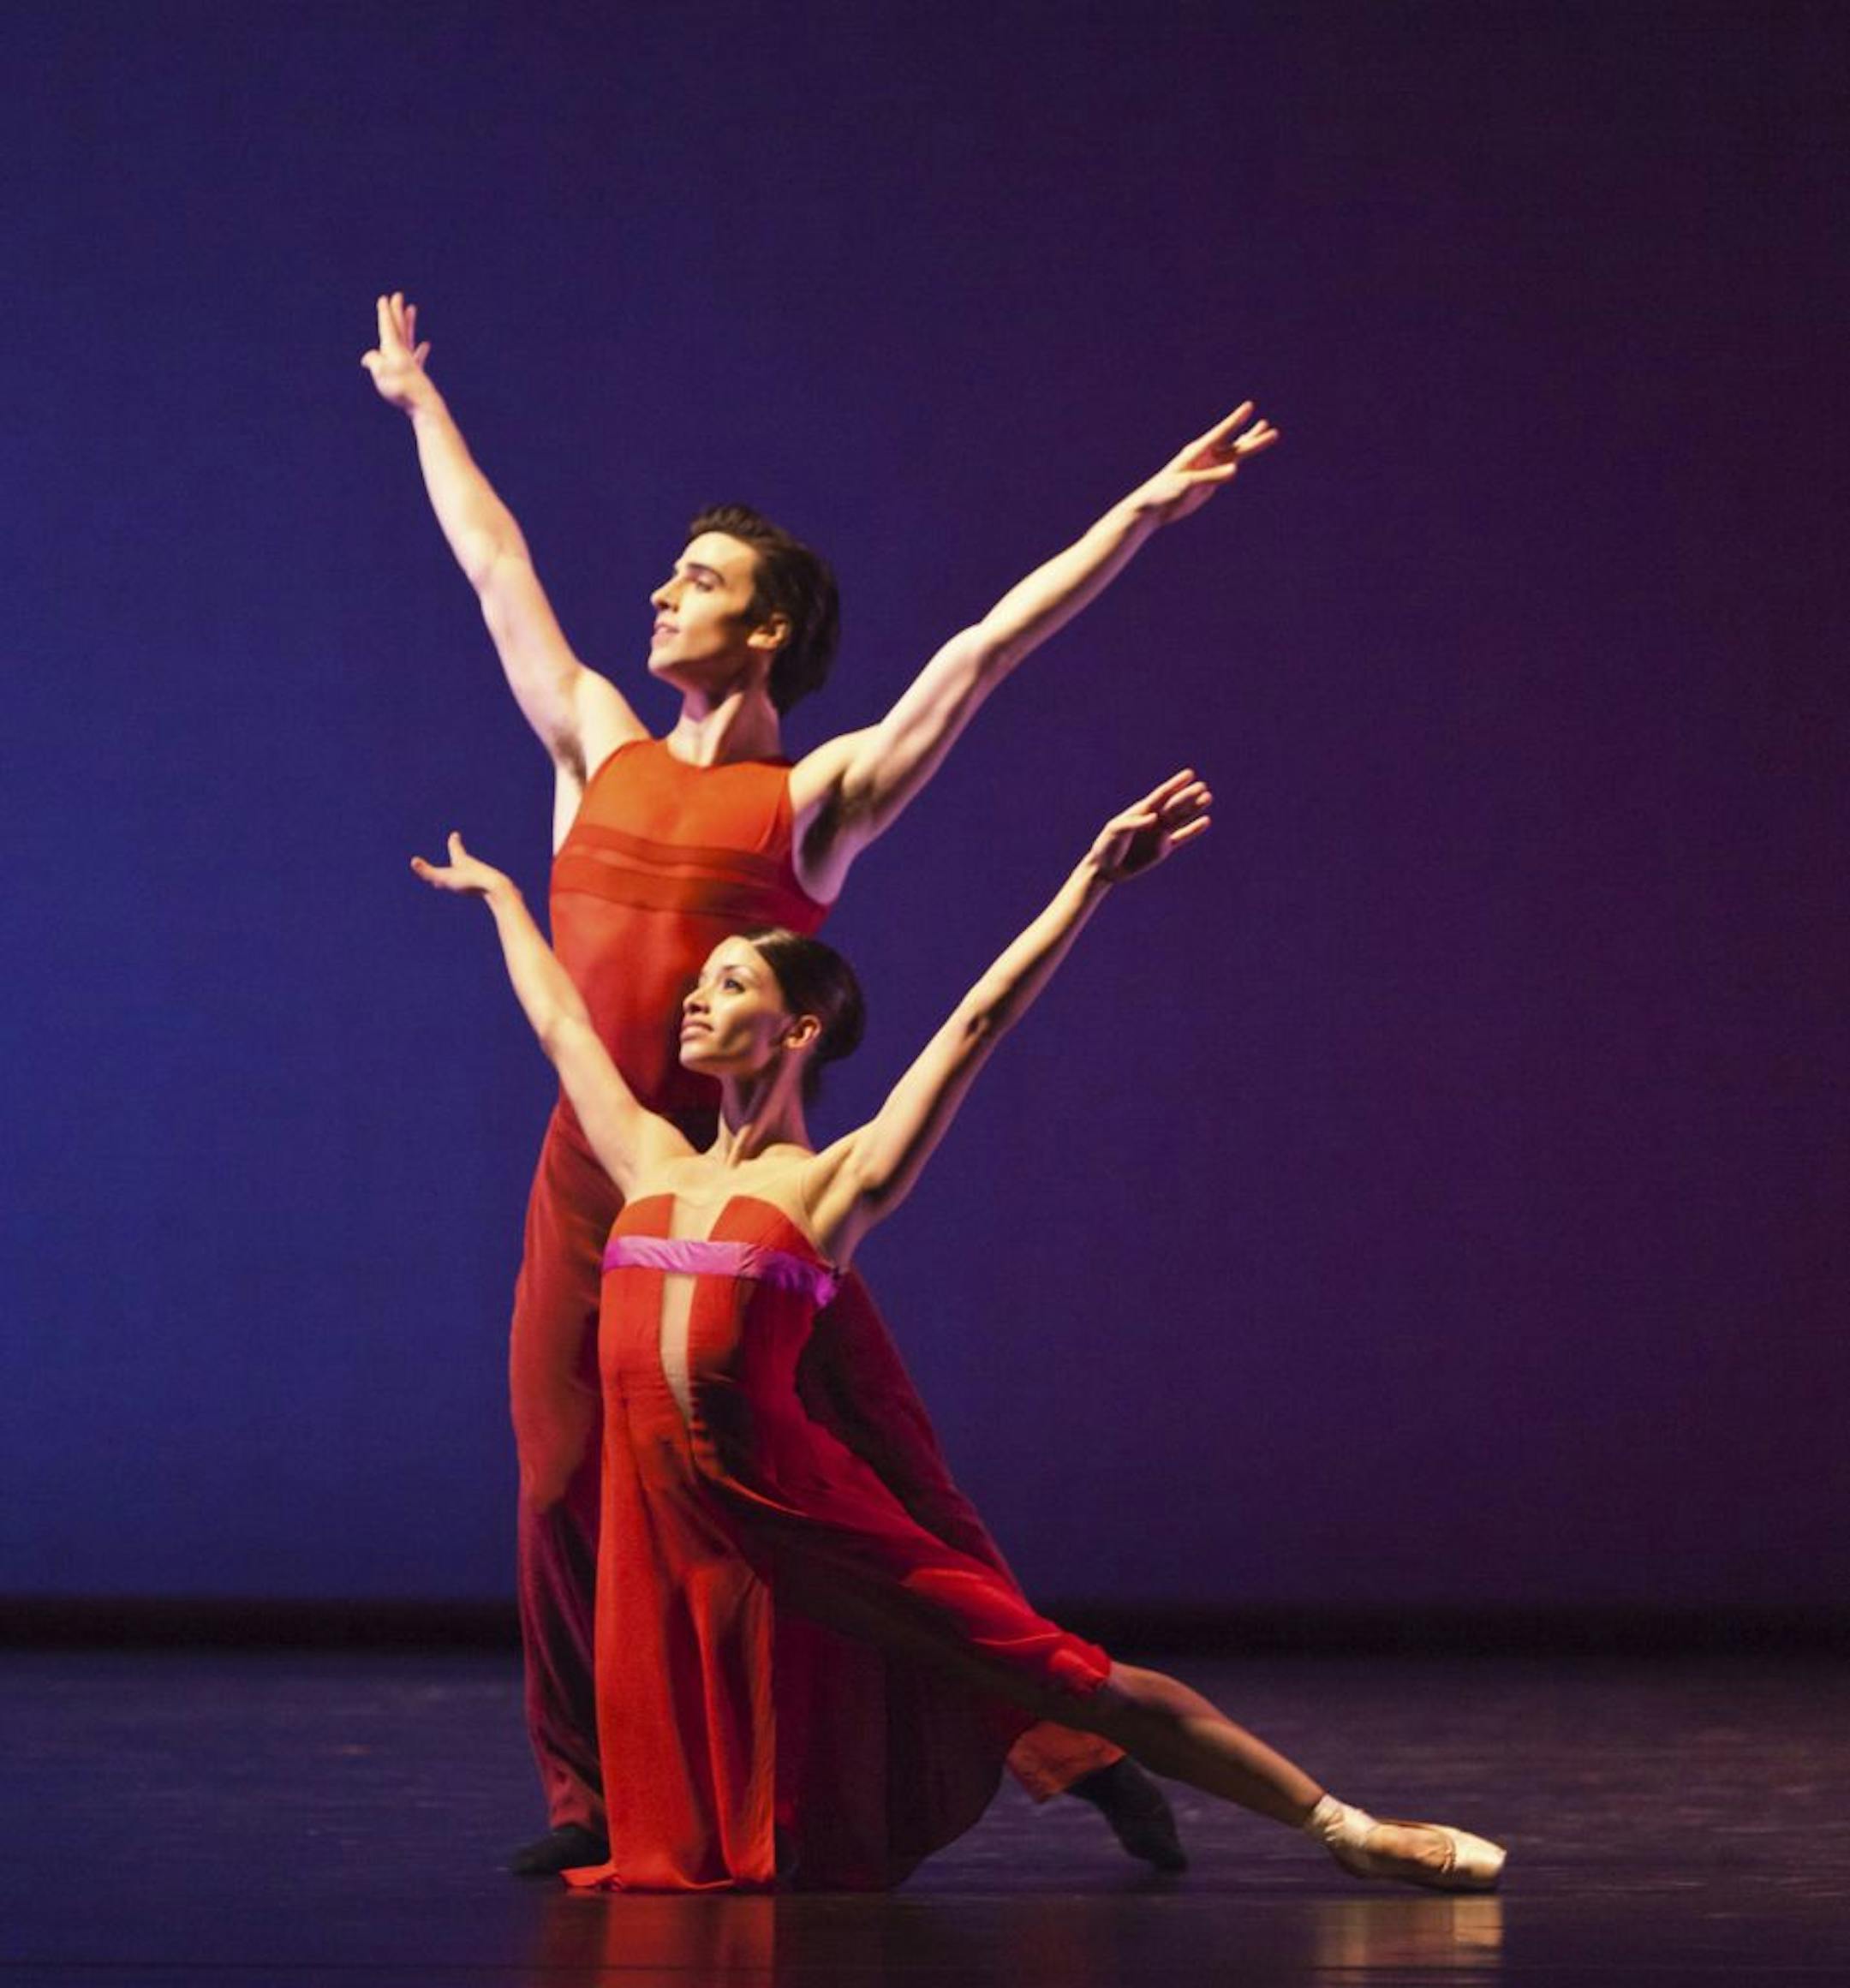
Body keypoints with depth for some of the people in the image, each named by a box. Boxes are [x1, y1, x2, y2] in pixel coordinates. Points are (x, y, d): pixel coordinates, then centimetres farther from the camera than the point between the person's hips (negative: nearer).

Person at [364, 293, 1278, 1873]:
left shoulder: (820, 794, 1)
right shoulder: (597, 750, 13)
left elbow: (986, 645, -4)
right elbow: (495, 566, 25)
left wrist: (1140, 514, -9)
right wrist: (421, 405, 35)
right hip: (591, 1169, 4)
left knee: (886, 1480, -4)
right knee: (569, 1491, 2)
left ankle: (1072, 1741, 0)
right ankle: (590, 1800, 12)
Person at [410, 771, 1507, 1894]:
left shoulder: (834, 1183, 1)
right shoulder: (652, 1164, 14)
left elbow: (978, 1024, -2)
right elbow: (561, 1022, 30)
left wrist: (1093, 877, -6)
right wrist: (501, 895, 43)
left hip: (788, 1504, -5)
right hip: (667, 1510, 5)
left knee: (1057, 1674, -6)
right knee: (699, 1849, 4)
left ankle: (1341, 1826, -1)